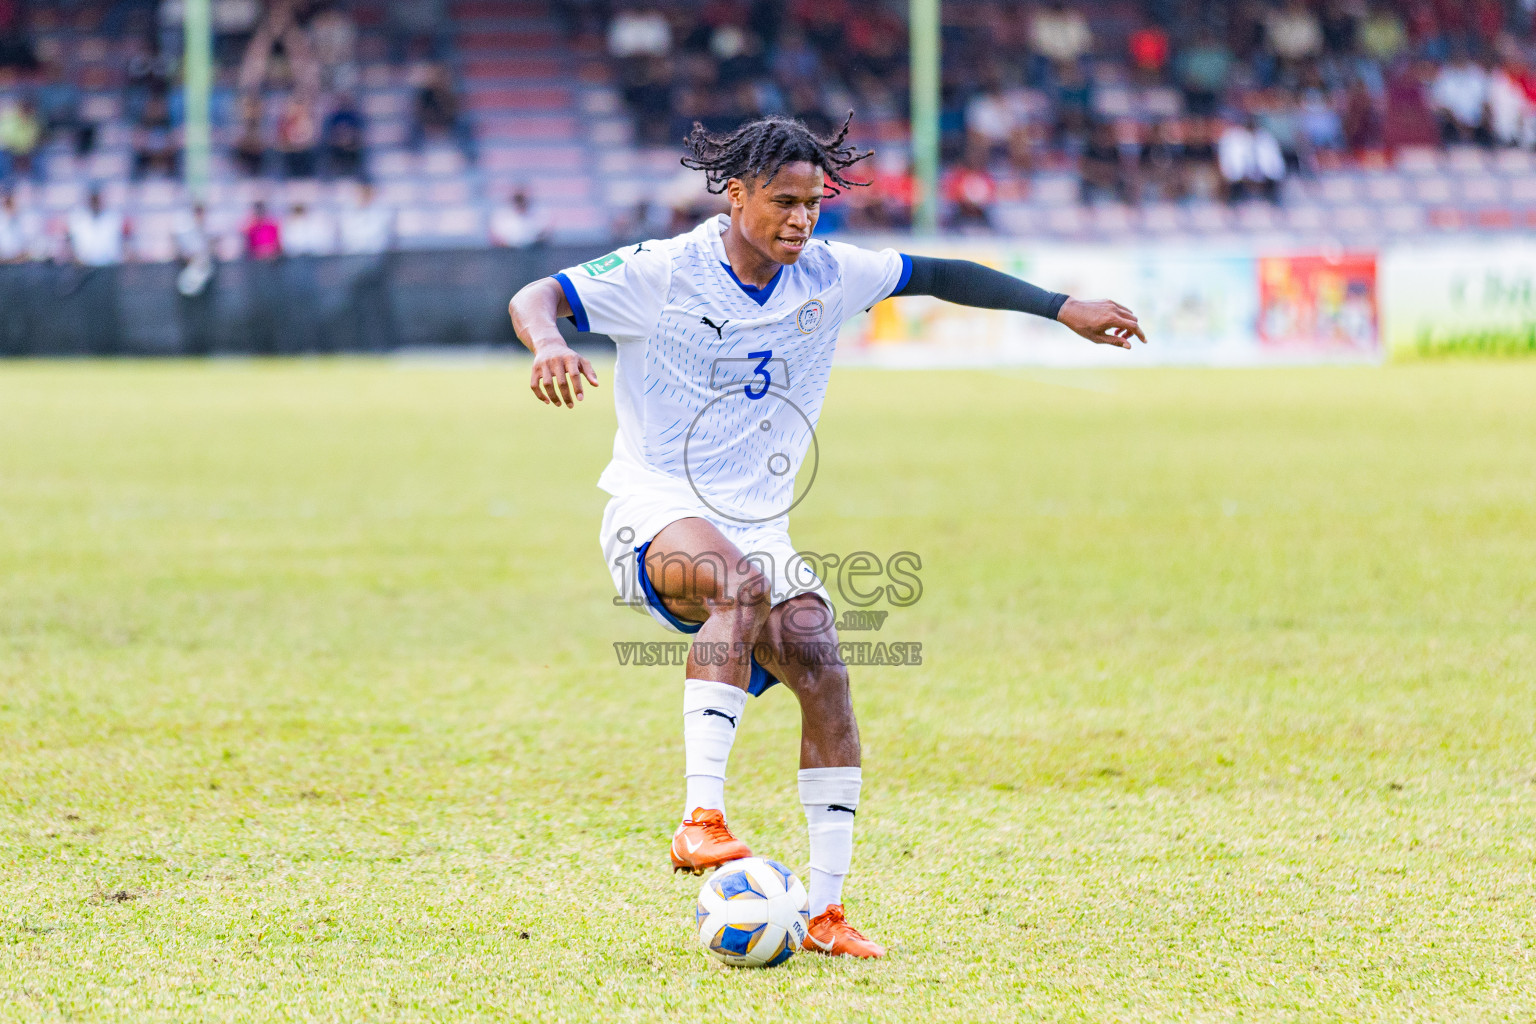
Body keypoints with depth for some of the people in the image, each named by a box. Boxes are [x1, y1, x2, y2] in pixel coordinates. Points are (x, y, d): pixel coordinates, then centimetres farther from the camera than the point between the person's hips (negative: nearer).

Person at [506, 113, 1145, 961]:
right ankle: (701, 817, -44)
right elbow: (536, 296, -9)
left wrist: (1064, 310, 10)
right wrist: (548, 344, -33)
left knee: (819, 662, -17)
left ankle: (824, 912, -12)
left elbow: (940, 277, 13)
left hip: (758, 525, 5)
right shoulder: (666, 272, -9)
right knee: (739, 581, -37)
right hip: (655, 513, -5)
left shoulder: (828, 276, 4)